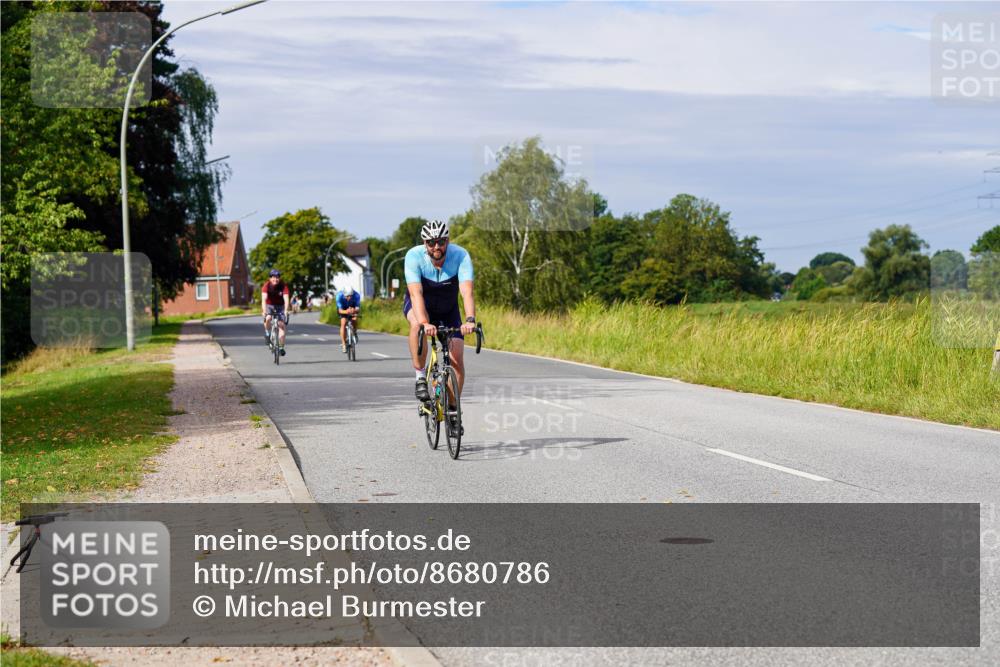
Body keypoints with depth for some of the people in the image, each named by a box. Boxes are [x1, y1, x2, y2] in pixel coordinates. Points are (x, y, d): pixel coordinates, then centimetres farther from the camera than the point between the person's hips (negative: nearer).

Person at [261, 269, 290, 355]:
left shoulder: (283, 286, -20)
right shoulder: (267, 285, -21)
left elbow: (286, 299, -30)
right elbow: (264, 299, -31)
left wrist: (286, 311, -43)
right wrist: (264, 311, -45)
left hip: (280, 306, 1)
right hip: (269, 305, -1)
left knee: (281, 325, -11)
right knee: (268, 318, -32)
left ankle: (281, 347, -5)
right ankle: (266, 333, -4)